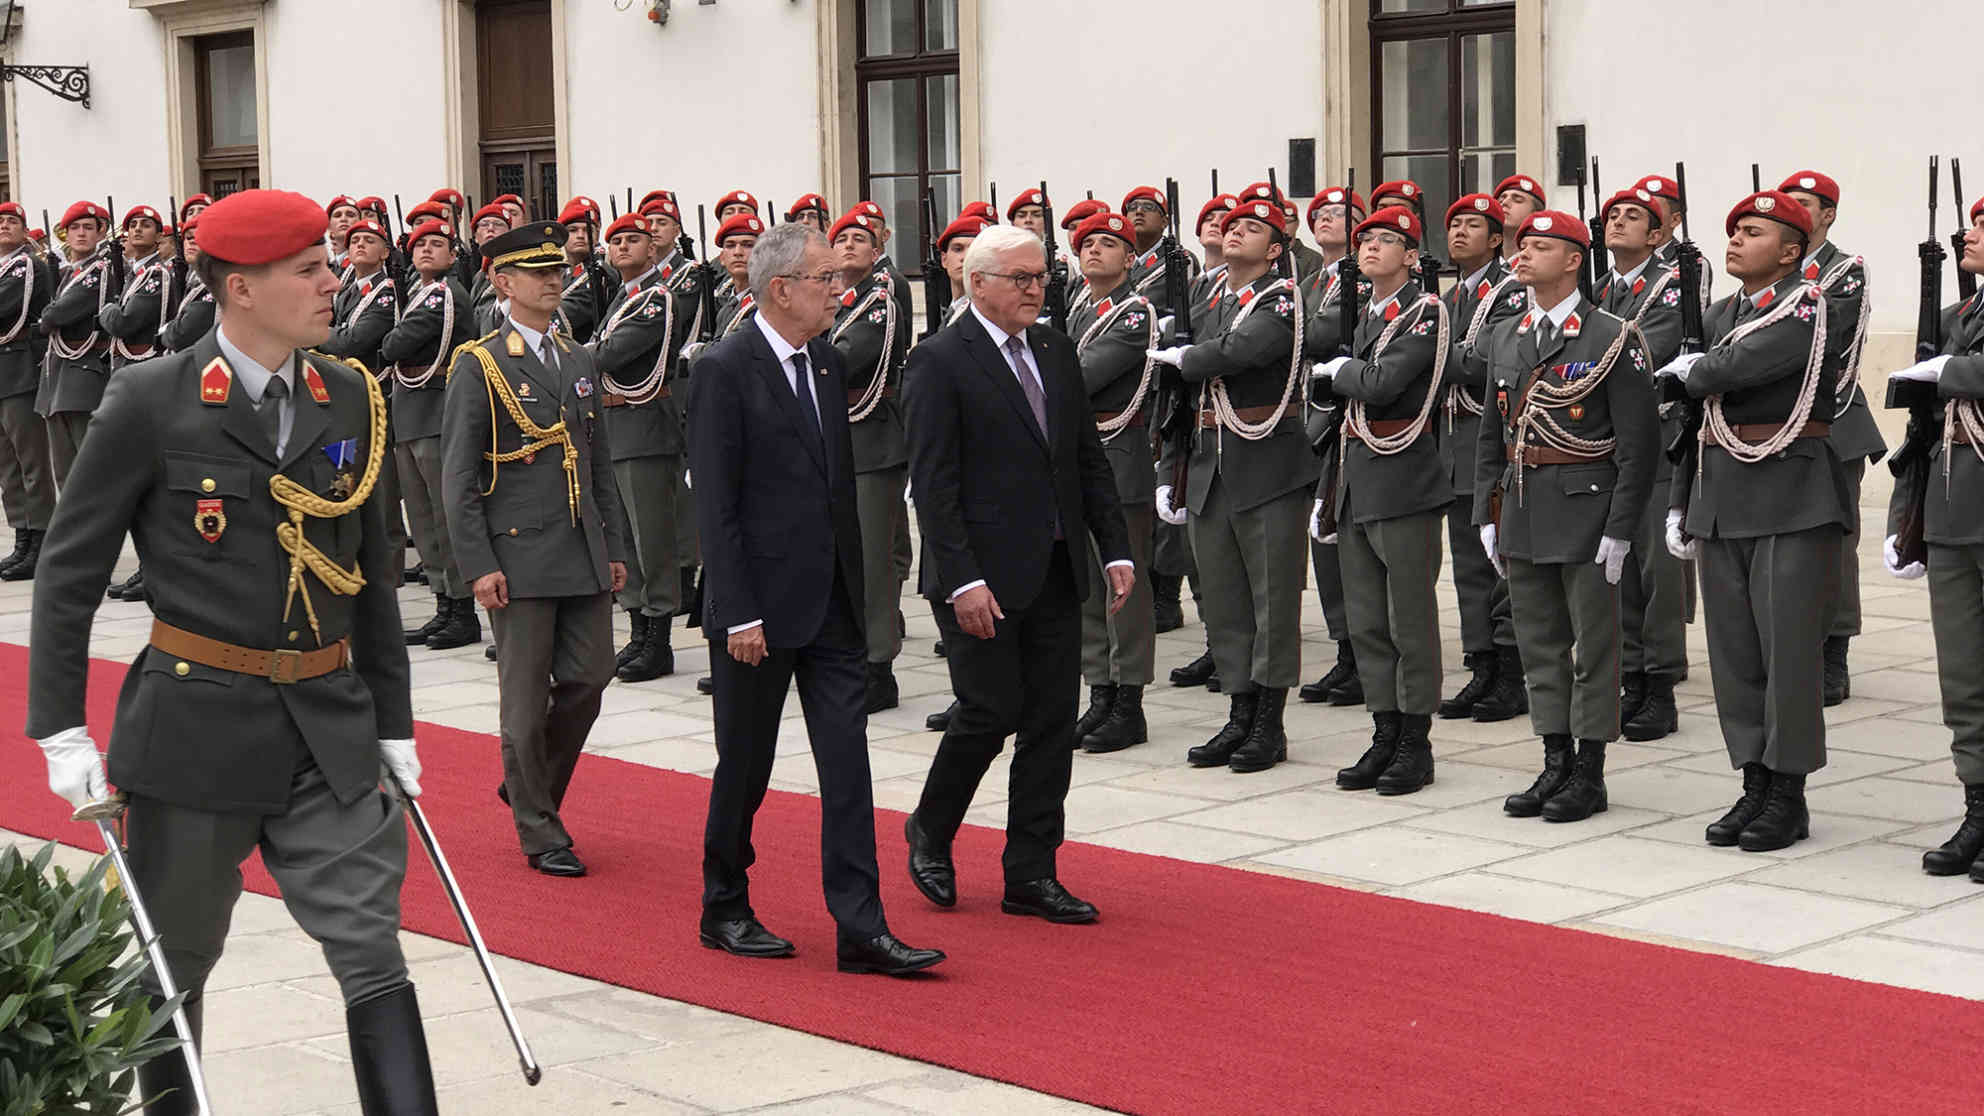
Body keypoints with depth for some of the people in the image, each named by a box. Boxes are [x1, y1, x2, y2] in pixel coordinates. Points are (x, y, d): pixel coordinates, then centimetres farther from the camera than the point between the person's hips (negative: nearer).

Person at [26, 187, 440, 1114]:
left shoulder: (350, 399, 5)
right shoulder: (151, 403, -8)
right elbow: (69, 569, -2)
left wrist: (392, 722, 14)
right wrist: (60, 729, -6)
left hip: (330, 726, 3)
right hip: (195, 725, -3)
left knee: (373, 956, -3)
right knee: (173, 968, 11)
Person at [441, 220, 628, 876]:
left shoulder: (580, 363, 14)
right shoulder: (479, 366, -5)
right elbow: (458, 476, -8)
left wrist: (613, 549, 13)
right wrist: (478, 566, -13)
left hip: (583, 554, 6)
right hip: (519, 557, -6)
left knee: (588, 679, 4)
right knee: (528, 698, 0)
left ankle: (531, 785, 28)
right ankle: (539, 830, 11)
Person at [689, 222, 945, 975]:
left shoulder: (827, 362, 10)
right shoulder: (724, 370, -11)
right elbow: (716, 503, -14)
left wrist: (855, 585, 14)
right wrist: (738, 614, -16)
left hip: (832, 601, 6)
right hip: (763, 603, -6)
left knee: (848, 760, 0)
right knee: (745, 764, 8)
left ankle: (861, 929, 0)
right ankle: (724, 911, 25)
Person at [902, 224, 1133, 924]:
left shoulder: (1057, 352, 12)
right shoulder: (941, 361, -9)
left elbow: (1089, 459, 16)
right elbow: (933, 483, -13)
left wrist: (1116, 549, 8)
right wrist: (962, 579, -19)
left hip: (1056, 572, 7)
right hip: (986, 578, -7)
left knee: (1052, 722, 6)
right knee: (990, 712, -4)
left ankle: (1030, 875, 13)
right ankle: (931, 830, 23)